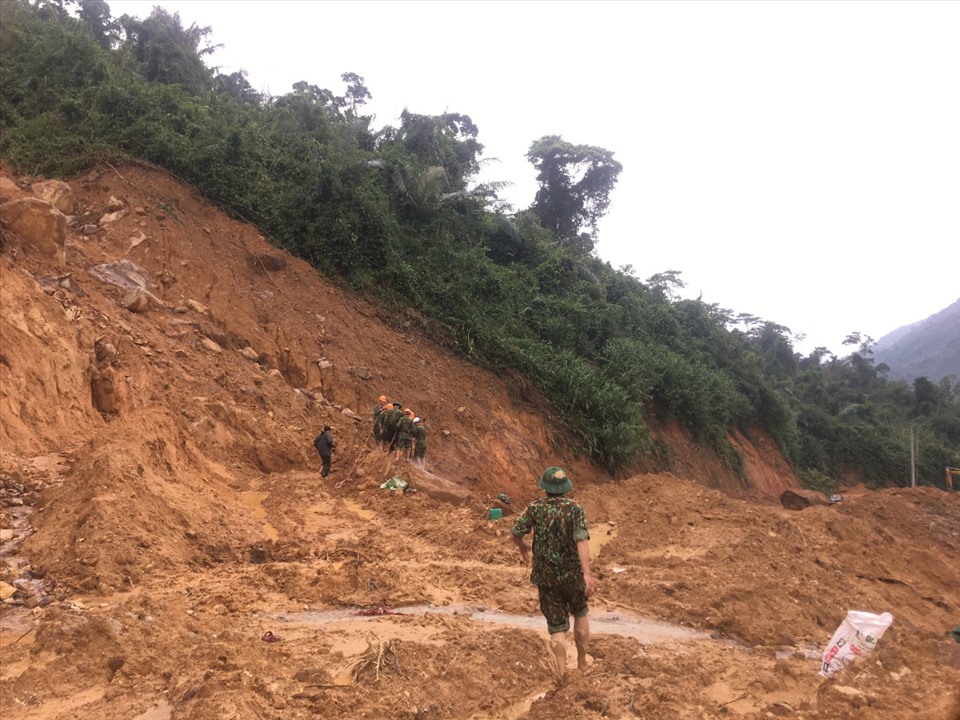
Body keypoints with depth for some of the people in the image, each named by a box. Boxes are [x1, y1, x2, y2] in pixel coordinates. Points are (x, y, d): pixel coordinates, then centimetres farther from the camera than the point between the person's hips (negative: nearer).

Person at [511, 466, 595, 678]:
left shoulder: (536, 507, -7)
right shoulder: (575, 508, -11)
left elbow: (516, 531, -8)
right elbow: (581, 540, -22)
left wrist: (521, 546, 15)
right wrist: (587, 573, -28)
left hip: (546, 576, 0)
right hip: (572, 573, 0)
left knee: (557, 625, 10)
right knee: (580, 614, 25)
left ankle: (562, 672, 4)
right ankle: (582, 661, 35)